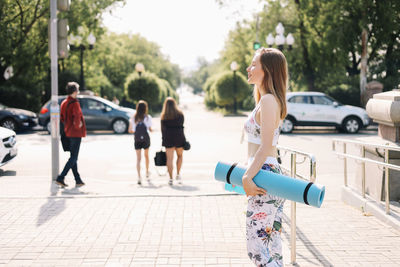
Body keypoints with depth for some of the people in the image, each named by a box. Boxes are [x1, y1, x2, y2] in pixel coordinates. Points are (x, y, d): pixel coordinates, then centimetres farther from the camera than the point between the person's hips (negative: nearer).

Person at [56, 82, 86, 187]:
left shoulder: (64, 103, 10)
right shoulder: (75, 103, -17)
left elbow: (61, 117, 17)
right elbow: (77, 116, -29)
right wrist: (78, 125, -12)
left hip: (68, 133, 9)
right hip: (76, 133, -9)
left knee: (73, 157, 12)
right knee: (73, 158, -5)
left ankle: (78, 180, 17)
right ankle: (60, 178, -11)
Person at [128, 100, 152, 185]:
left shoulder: (133, 118, 2)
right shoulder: (148, 117, -5)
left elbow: (130, 130, 3)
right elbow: (150, 129, -10)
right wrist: (151, 130, 13)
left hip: (137, 140, 1)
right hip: (146, 139, -1)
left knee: (138, 158, -2)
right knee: (146, 155, 22)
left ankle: (139, 176, -17)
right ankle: (147, 172, 39)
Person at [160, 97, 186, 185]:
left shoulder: (163, 116, 2)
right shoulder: (180, 114, 2)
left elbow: (162, 129, 3)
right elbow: (181, 125, 7)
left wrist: (164, 139, 12)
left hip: (168, 138, 0)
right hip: (179, 137, 0)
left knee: (169, 158, 1)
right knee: (180, 155, 19)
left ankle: (171, 178, -3)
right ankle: (178, 174, 11)